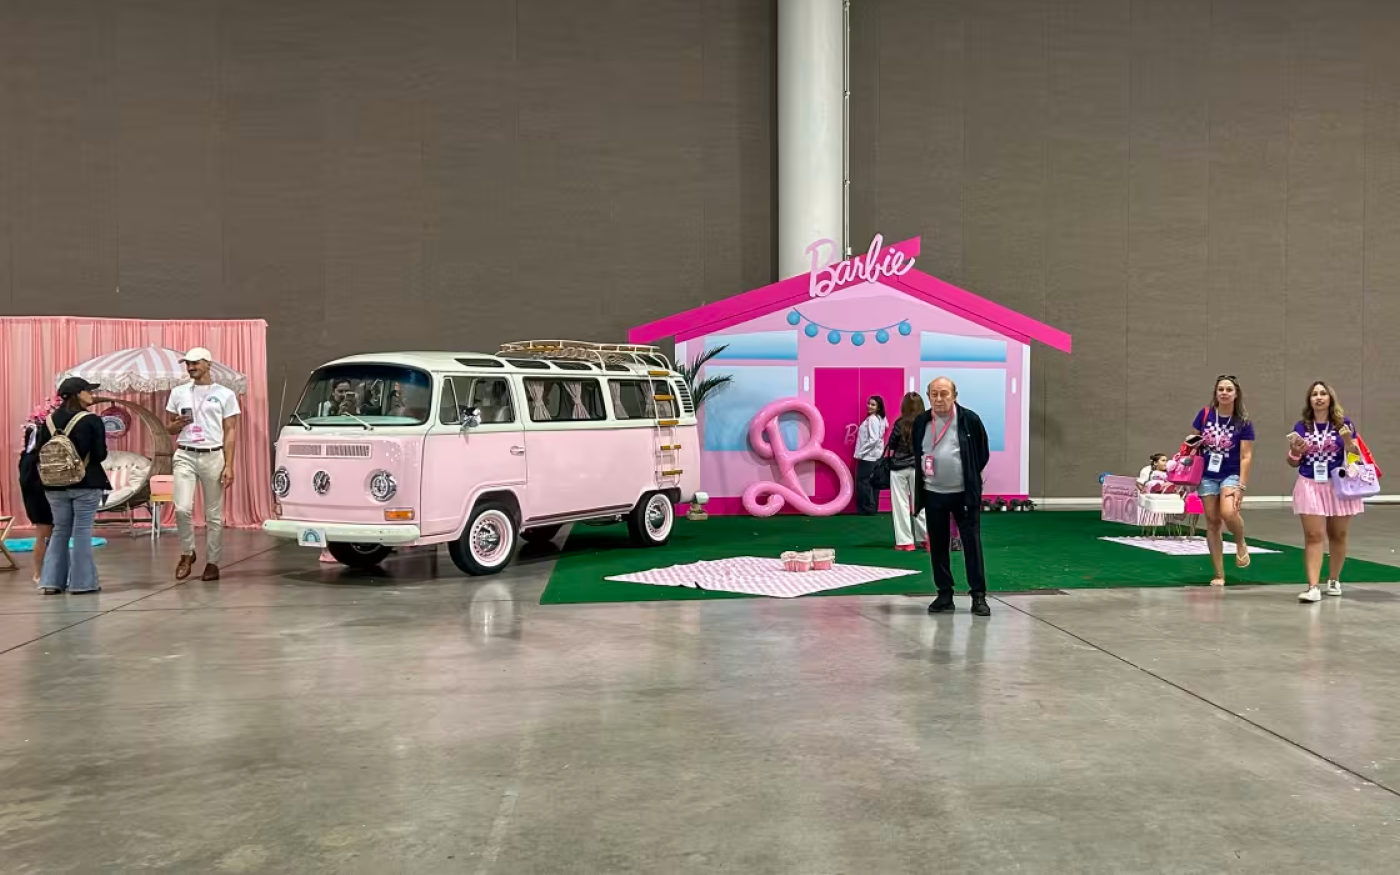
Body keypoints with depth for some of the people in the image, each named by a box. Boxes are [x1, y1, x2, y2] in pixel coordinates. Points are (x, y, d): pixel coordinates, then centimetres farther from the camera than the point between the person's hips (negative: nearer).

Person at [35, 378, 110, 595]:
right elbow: (100, 454, -13)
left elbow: (40, 452, 4)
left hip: (55, 485, 5)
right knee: (82, 531, 1)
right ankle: (82, 582, 3)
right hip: (86, 483, -5)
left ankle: (52, 581, 11)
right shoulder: (91, 421, -12)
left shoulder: (49, 420, 4)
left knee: (60, 530, 14)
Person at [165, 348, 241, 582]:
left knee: (214, 514, 3)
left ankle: (213, 563, 10)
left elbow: (230, 432, 1)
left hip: (213, 456, -2)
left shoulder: (225, 394, 2)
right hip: (185, 456, 2)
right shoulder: (178, 393, 10)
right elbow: (169, 428, 17)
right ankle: (187, 553, 10)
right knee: (182, 508, -11)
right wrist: (178, 424, -9)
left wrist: (229, 465, -6)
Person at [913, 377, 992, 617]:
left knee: (972, 543, -1)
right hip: (933, 494, 3)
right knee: (938, 545, 8)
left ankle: (978, 595, 5)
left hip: (965, 493, -3)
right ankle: (944, 594, 17)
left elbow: (983, 454, 2)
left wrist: (970, 478, 3)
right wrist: (921, 479, 8)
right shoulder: (921, 422, 0)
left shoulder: (970, 420, -8)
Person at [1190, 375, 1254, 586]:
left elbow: (1246, 456, -9)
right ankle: (1219, 574, 13)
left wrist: (1241, 486, -16)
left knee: (1228, 513, -28)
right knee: (1212, 522, 4)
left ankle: (1241, 544, 7)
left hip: (1231, 474, -3)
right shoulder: (1204, 415, -1)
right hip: (1207, 476, 3)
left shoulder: (1243, 422, -7)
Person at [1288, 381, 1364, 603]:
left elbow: (1355, 456, 3)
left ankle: (1334, 580, 29)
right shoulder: (1302, 427, 3)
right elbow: (1294, 463, 9)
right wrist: (1295, 451, -13)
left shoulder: (1343, 423, 0)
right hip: (1310, 486, 0)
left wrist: (1348, 441, -16)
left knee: (1337, 535, 12)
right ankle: (1313, 587, -11)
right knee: (1313, 536, -7)